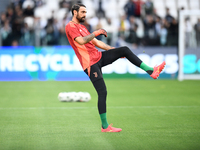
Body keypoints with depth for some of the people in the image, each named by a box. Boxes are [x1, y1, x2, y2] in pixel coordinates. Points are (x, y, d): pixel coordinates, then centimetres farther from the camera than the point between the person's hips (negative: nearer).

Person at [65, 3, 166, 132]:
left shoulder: (82, 27, 22)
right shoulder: (70, 26, -6)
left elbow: (96, 43, 24)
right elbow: (81, 41, -22)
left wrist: (115, 51, 19)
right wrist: (97, 32, -14)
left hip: (99, 57, 9)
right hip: (90, 63, -9)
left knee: (125, 50, -2)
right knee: (102, 92, -12)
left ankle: (151, 71, -1)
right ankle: (105, 126, -3)